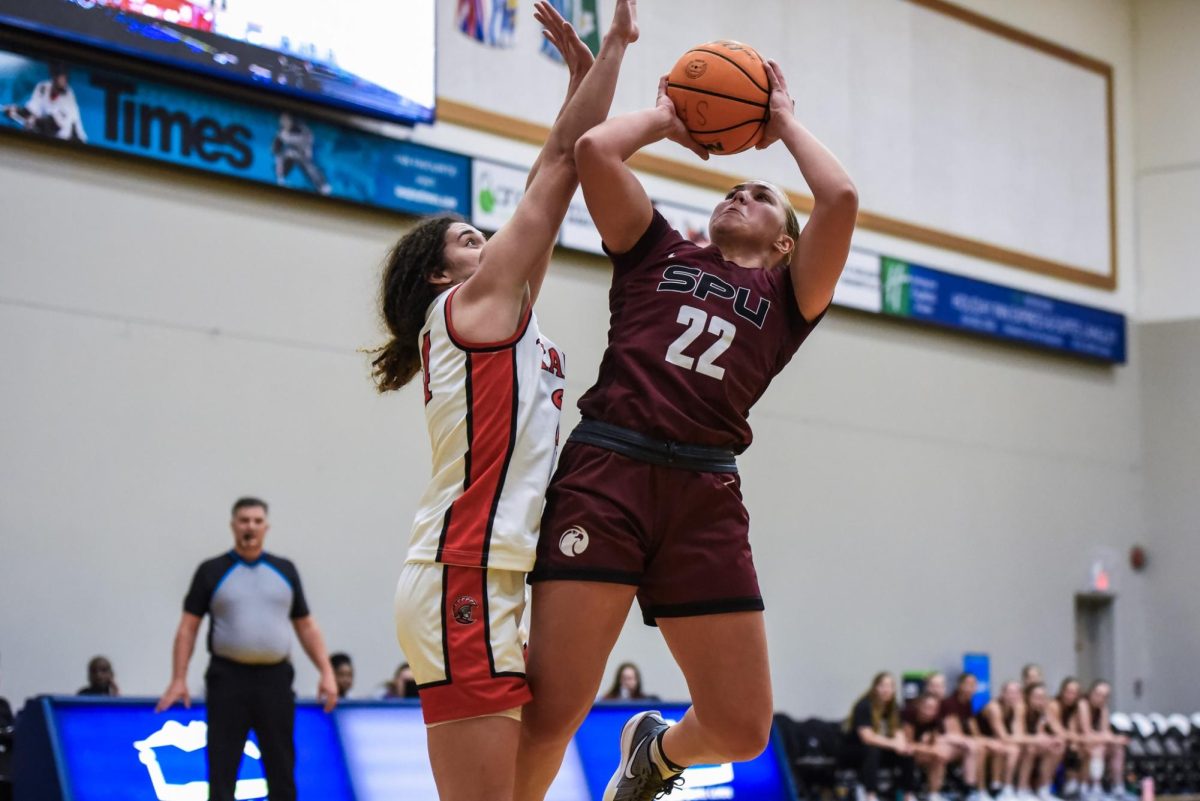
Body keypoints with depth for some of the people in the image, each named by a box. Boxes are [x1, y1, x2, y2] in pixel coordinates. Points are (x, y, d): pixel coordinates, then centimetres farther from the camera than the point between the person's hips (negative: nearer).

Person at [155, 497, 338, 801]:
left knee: (281, 767, 5)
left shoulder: (285, 570, 11)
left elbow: (306, 626, 12)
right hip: (228, 679, -2)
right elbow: (188, 627, 2)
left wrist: (326, 672, 2)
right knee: (222, 767, -2)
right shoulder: (212, 571, 4)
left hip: (274, 679, 2)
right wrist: (179, 679, -7)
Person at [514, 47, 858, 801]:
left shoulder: (788, 294, 21)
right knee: (553, 712, -13)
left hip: (705, 494, 2)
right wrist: (667, 116, 25)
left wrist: (786, 121, 19)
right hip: (606, 471, -2)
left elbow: (841, 199, 4)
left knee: (742, 730, 2)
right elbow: (594, 150, 7)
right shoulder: (657, 251, 21)